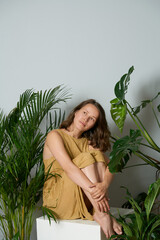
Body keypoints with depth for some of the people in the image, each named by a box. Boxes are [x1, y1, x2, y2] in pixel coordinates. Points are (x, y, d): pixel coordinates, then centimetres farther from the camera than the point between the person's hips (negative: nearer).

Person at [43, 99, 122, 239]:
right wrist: (94, 190, -33)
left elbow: (109, 166, -5)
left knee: (98, 154, -16)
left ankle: (99, 212, -25)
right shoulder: (55, 135, -5)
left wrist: (104, 185, -27)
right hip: (58, 198, -5)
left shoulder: (88, 143, 13)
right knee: (86, 158, -23)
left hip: (84, 201, 5)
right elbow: (68, 167, -22)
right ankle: (101, 213, -28)